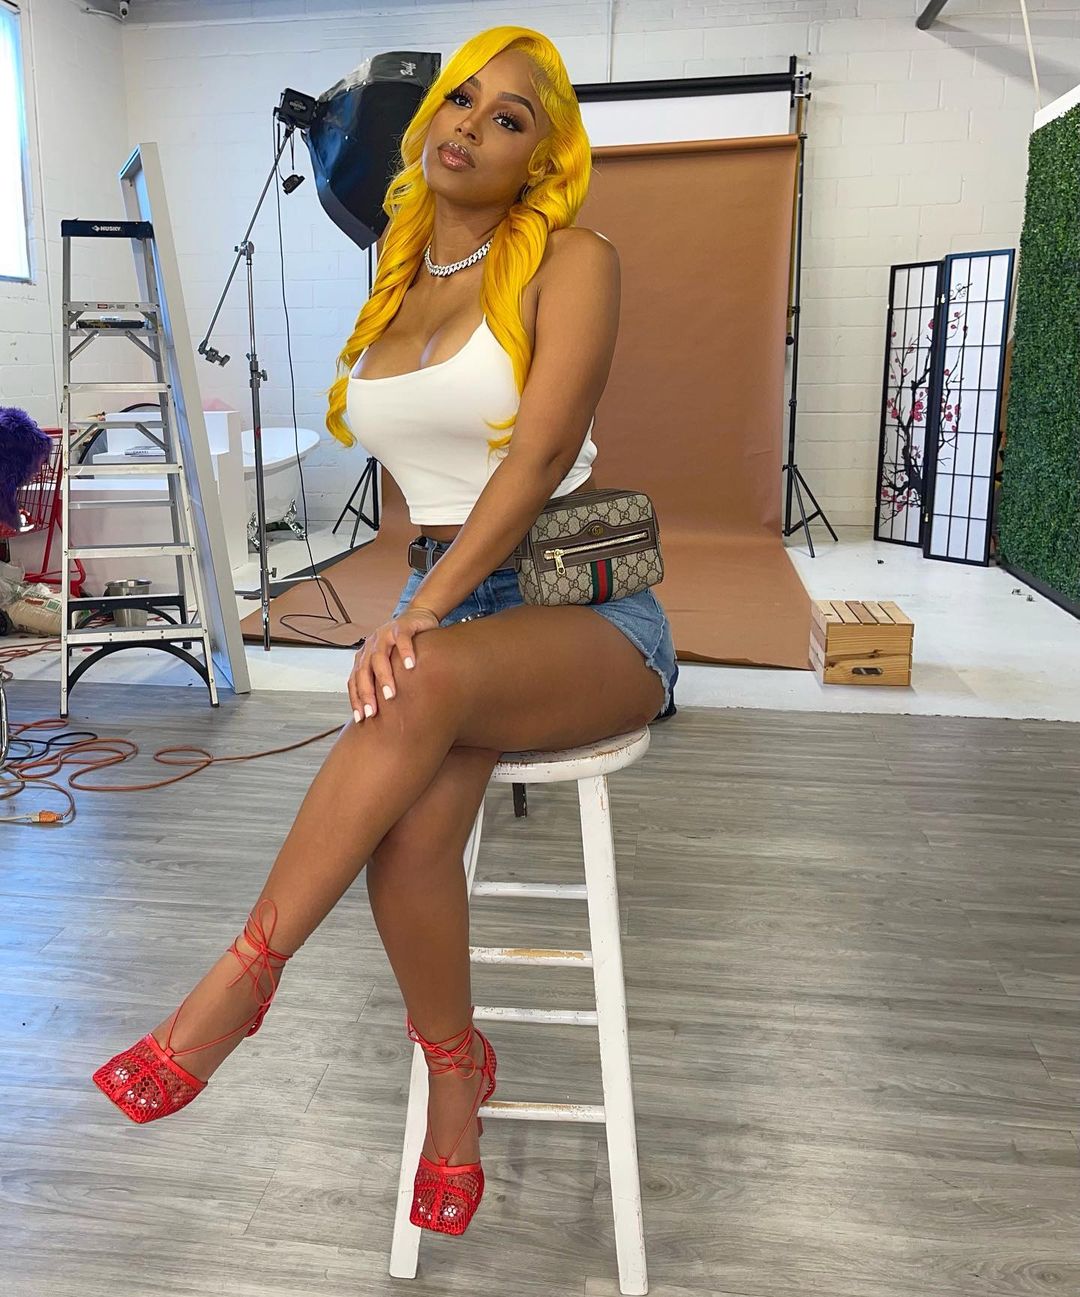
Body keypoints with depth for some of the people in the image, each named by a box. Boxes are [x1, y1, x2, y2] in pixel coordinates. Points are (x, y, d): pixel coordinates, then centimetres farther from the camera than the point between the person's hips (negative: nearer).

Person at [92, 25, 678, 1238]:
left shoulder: (570, 261, -1)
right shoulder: (395, 292, 16)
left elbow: (541, 452, -15)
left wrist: (422, 616, -23)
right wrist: (414, 615, 7)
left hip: (592, 618, -3)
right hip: (444, 606, 4)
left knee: (425, 686, -37)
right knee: (408, 838, -26)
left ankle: (236, 986, -23)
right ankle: (456, 1073, 0)